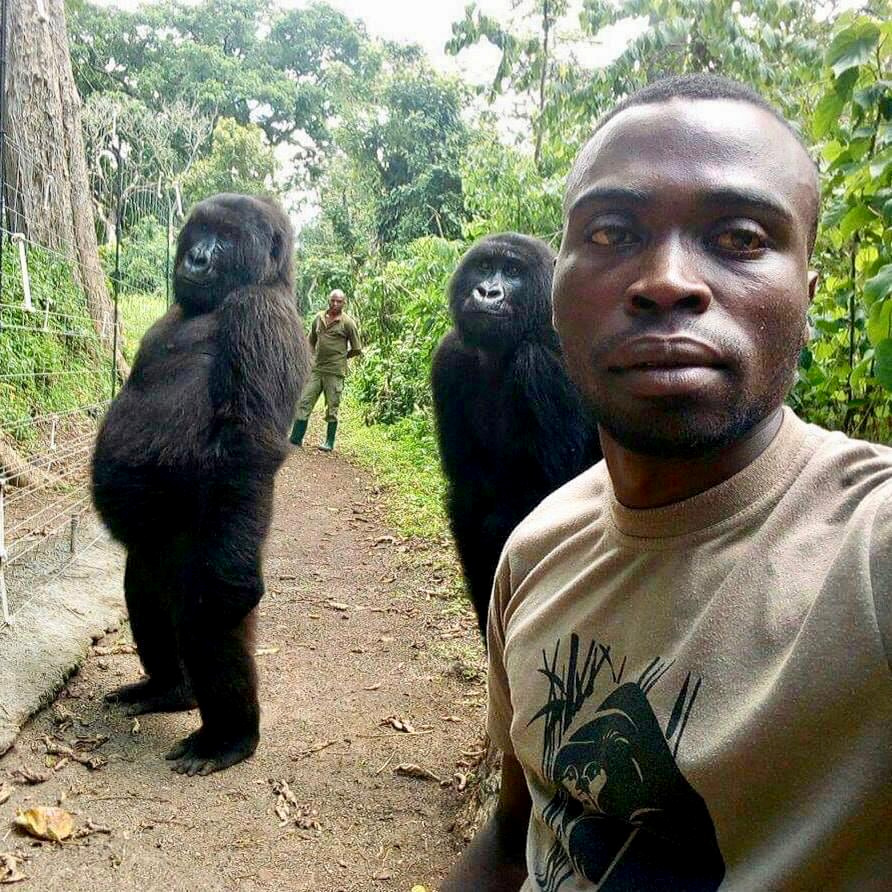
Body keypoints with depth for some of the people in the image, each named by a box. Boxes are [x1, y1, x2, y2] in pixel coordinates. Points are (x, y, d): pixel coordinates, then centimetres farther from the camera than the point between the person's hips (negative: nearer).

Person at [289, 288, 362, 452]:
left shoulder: (347, 322, -5)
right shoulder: (319, 317, 9)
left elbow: (357, 350, 1)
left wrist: (340, 357, 7)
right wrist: (316, 355, 14)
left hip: (335, 372, -4)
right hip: (316, 369, 4)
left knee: (332, 408, 4)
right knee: (304, 403, 2)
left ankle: (329, 443, 14)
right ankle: (296, 439, 7)